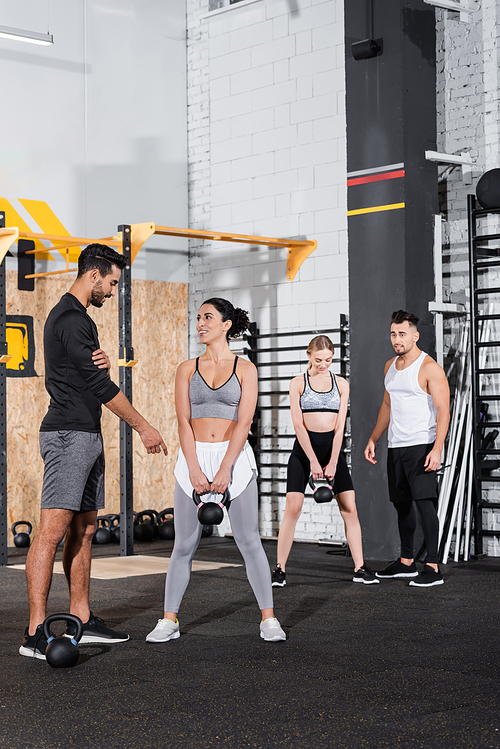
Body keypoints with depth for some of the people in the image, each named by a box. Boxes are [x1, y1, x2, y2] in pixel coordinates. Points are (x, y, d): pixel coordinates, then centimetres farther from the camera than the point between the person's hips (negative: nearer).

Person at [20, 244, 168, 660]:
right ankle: (36, 633, -16)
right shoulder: (70, 319, -13)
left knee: (84, 529, 11)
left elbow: (92, 377, 21)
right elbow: (100, 385, -13)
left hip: (87, 434, 11)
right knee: (53, 530, -14)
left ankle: (81, 621, 17)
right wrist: (143, 427, -5)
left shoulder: (75, 317, 20)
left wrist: (101, 362, -4)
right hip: (69, 434, -11)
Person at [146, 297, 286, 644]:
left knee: (249, 541, -1)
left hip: (235, 458, -2)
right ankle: (169, 621, 11)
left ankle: (269, 619, 7)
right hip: (194, 457, 2)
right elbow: (184, 421, 1)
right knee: (185, 544, 3)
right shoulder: (187, 369, 8)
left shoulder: (245, 368, 2)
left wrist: (224, 471, -14)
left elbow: (243, 422, -6)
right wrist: (195, 470, -11)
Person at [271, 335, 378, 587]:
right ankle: (280, 570, -2)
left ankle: (360, 568, 8)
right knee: (293, 508, -9)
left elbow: (340, 426, 0)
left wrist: (332, 463, -9)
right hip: (304, 447, -2)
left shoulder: (341, 384, 6)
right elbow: (298, 424, -7)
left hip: (332, 447, 2)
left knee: (349, 508, -1)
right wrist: (313, 461, -14)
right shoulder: (298, 383, -1)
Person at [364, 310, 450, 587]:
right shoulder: (390, 366, 13)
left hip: (421, 446, -8)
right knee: (402, 503, 13)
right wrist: (373, 439, 21)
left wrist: (437, 449, -25)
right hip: (395, 447, 8)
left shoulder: (429, 367, -11)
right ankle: (406, 562, 23)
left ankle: (432, 567, -13)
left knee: (424, 502, -13)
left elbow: (443, 411, -16)